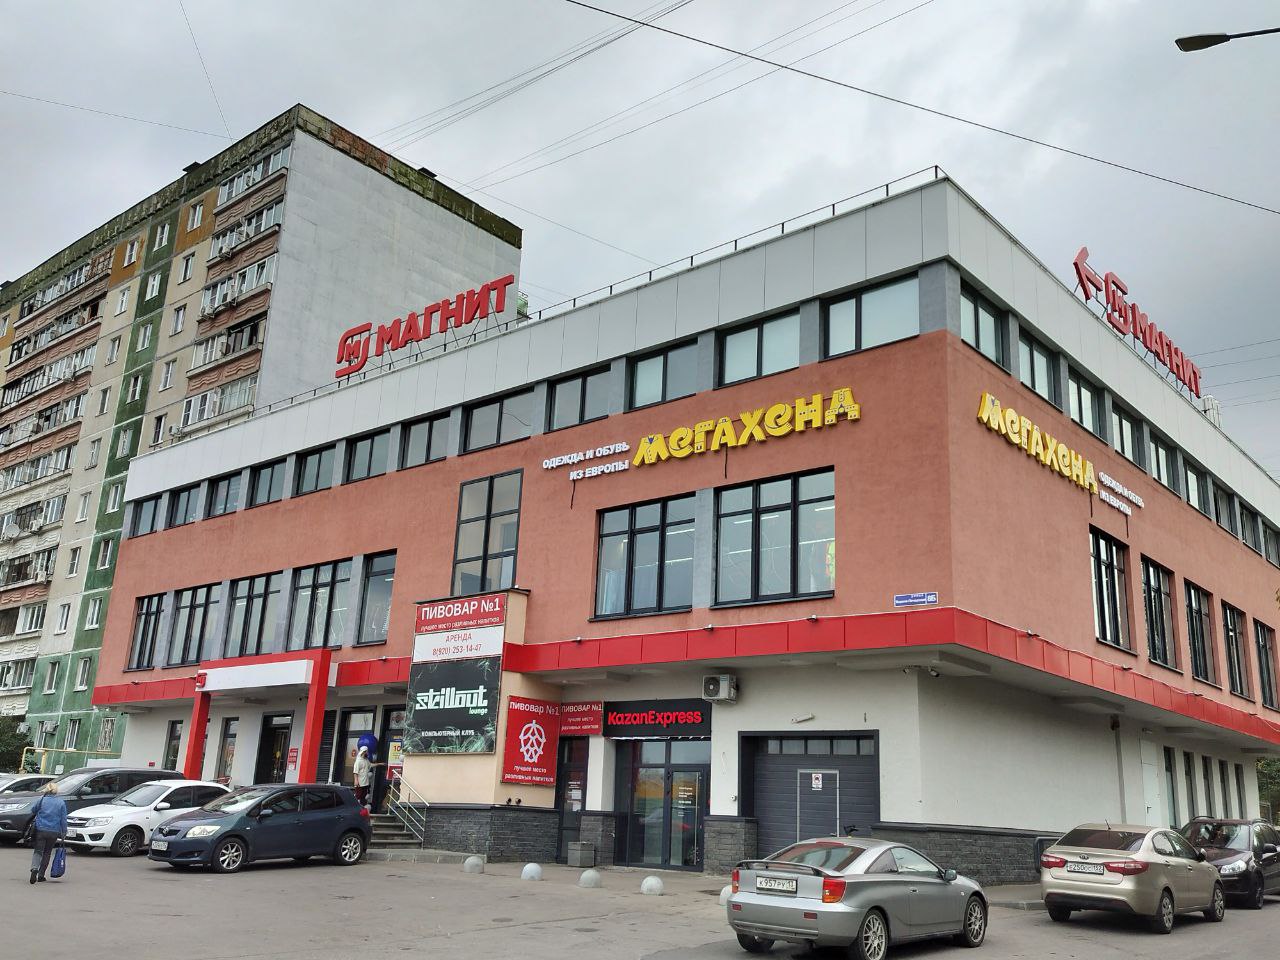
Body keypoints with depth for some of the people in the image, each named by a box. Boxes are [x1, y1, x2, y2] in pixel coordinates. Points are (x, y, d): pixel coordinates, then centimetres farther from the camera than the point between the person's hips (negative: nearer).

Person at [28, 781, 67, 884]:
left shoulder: (41, 800, -2)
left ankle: (34, 868, -23)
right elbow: (63, 819, 2)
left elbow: (33, 812, 14)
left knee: (38, 851, 3)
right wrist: (63, 832, 9)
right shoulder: (61, 802, 0)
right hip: (54, 832, 1)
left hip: (40, 830, -1)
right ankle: (41, 875, 16)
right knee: (47, 853, 14)